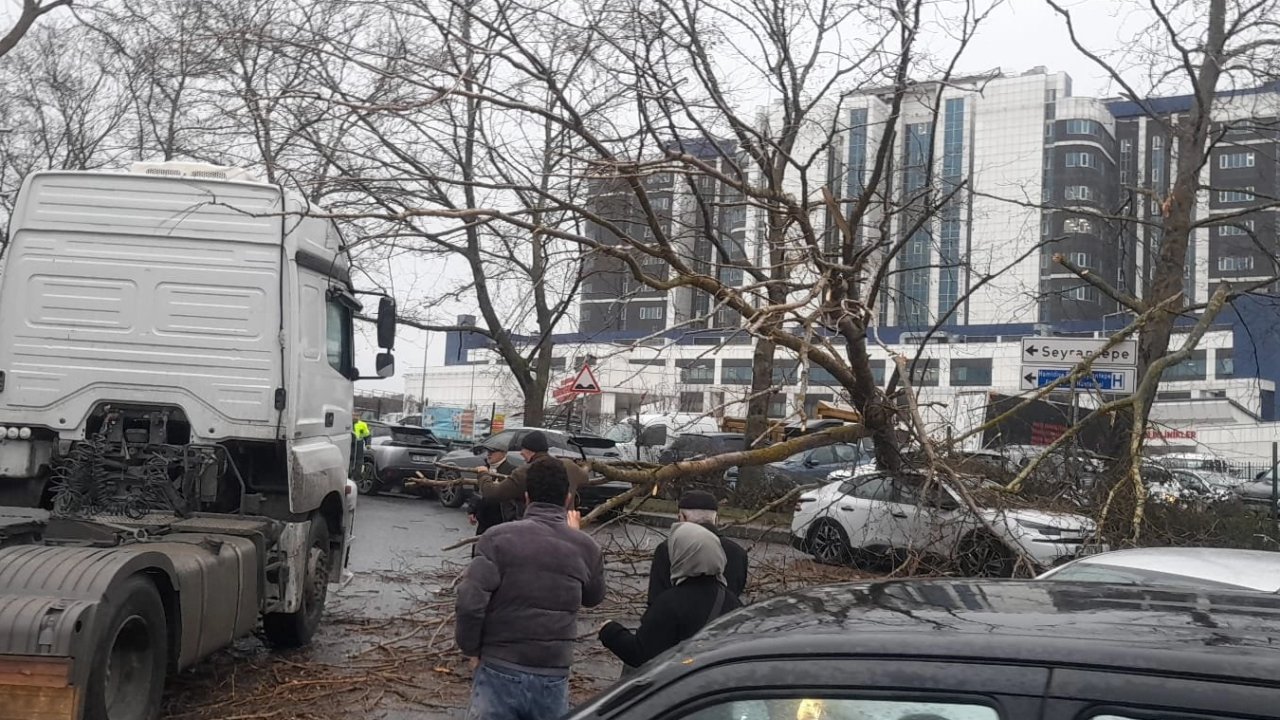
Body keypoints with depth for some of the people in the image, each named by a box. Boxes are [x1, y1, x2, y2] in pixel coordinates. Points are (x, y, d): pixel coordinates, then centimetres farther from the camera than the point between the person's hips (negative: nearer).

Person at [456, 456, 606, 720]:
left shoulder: (498, 538, -10)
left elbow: (470, 602, -16)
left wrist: (471, 648, 1)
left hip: (500, 671, -2)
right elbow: (594, 597, 19)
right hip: (553, 677, 3)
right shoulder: (585, 546, 0)